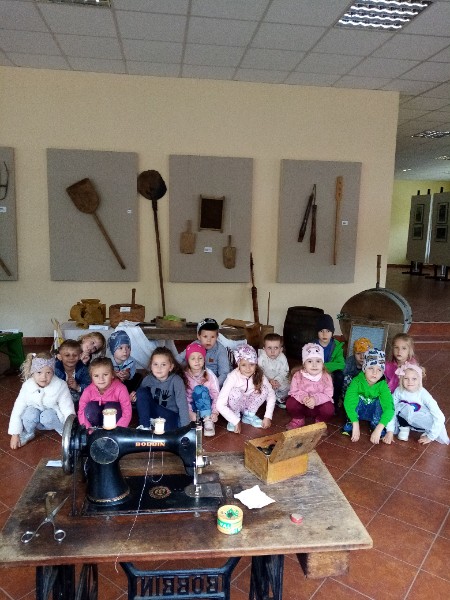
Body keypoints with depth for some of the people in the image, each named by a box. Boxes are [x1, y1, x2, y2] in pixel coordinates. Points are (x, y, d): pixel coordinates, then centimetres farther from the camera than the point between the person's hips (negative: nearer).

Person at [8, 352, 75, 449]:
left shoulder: (60, 386, -25)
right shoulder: (27, 386, -19)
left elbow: (68, 411, -21)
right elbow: (17, 410, -13)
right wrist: (15, 434, -12)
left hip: (53, 418, -2)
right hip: (35, 422, 2)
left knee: (47, 416, -34)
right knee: (31, 412, -30)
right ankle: (28, 434, -1)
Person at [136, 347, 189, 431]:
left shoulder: (176, 380, -16)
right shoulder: (147, 379, -4)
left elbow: (182, 405, -24)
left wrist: (185, 427, -32)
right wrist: (134, 397, -15)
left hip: (171, 416, -5)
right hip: (153, 413, 5)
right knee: (141, 391, -17)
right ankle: (145, 425, -14)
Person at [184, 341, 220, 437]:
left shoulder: (209, 375, -11)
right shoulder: (184, 375, -9)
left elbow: (217, 395, -13)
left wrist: (215, 412, -26)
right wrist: (189, 412, -24)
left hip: (205, 406, -1)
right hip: (192, 406, 1)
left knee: (199, 389, -33)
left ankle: (208, 420, -29)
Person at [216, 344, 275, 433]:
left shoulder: (259, 375, -20)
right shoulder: (233, 377, -31)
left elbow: (271, 395, -10)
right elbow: (220, 405, -33)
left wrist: (268, 417, -18)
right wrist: (236, 421, -33)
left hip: (248, 403, 4)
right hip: (234, 405, -3)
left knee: (264, 389, -22)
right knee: (236, 392, -34)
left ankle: (249, 415, 1)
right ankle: (236, 415, -5)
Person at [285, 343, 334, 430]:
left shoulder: (326, 377, -13)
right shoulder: (298, 375, -13)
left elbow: (328, 395, -18)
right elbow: (293, 392, -14)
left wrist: (316, 399, -37)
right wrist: (303, 397, -36)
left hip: (319, 405, 0)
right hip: (302, 406, 0)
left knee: (329, 408, -29)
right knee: (290, 403, -26)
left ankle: (320, 422, 7)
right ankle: (298, 420, 7)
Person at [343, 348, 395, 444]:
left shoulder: (383, 385, -26)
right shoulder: (357, 381, -27)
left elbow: (389, 407, -36)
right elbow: (348, 402, -37)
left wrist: (378, 429, -44)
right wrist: (355, 425, -42)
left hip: (374, 413, 1)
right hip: (357, 412, -1)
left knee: (380, 401, -29)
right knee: (356, 398, -31)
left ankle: (376, 427, -12)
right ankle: (350, 425, -16)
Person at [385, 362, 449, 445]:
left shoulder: (423, 394, -26)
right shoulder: (398, 391, -19)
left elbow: (439, 417, -27)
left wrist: (430, 436, -23)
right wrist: (390, 431, -21)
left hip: (422, 421, -1)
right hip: (405, 419, 2)